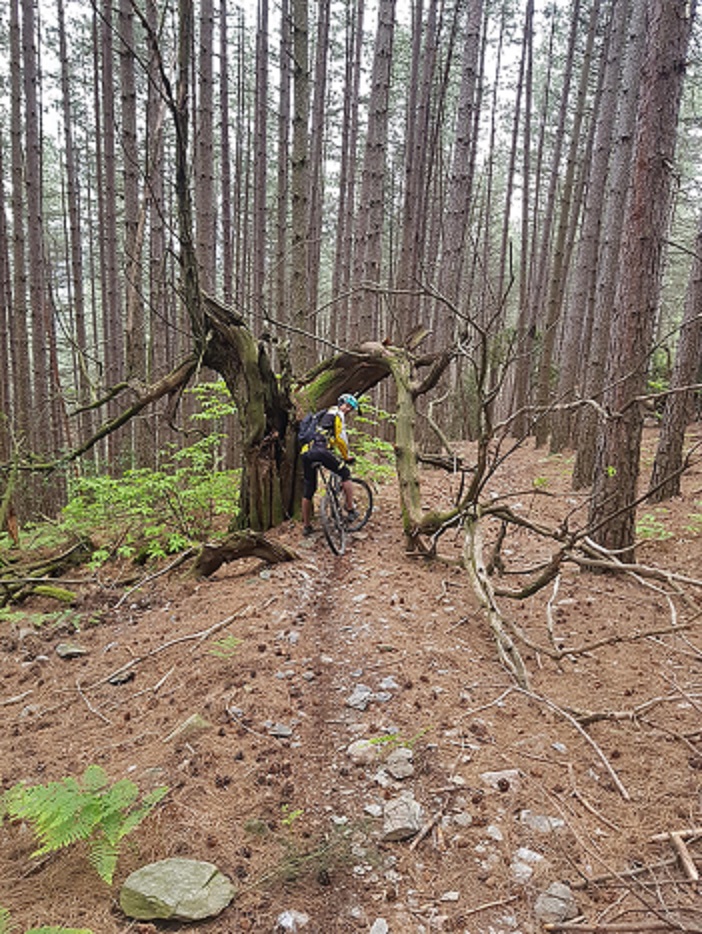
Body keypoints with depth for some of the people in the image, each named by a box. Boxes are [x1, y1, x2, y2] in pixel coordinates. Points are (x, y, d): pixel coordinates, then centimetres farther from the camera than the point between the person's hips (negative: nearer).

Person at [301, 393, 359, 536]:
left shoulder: (326, 415, 34)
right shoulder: (337, 414, 7)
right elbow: (340, 439, -3)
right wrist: (347, 457, 7)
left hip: (307, 452, 8)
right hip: (321, 450, -8)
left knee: (307, 491, 11)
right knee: (345, 474, 8)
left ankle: (306, 526, 17)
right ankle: (350, 510, 5)